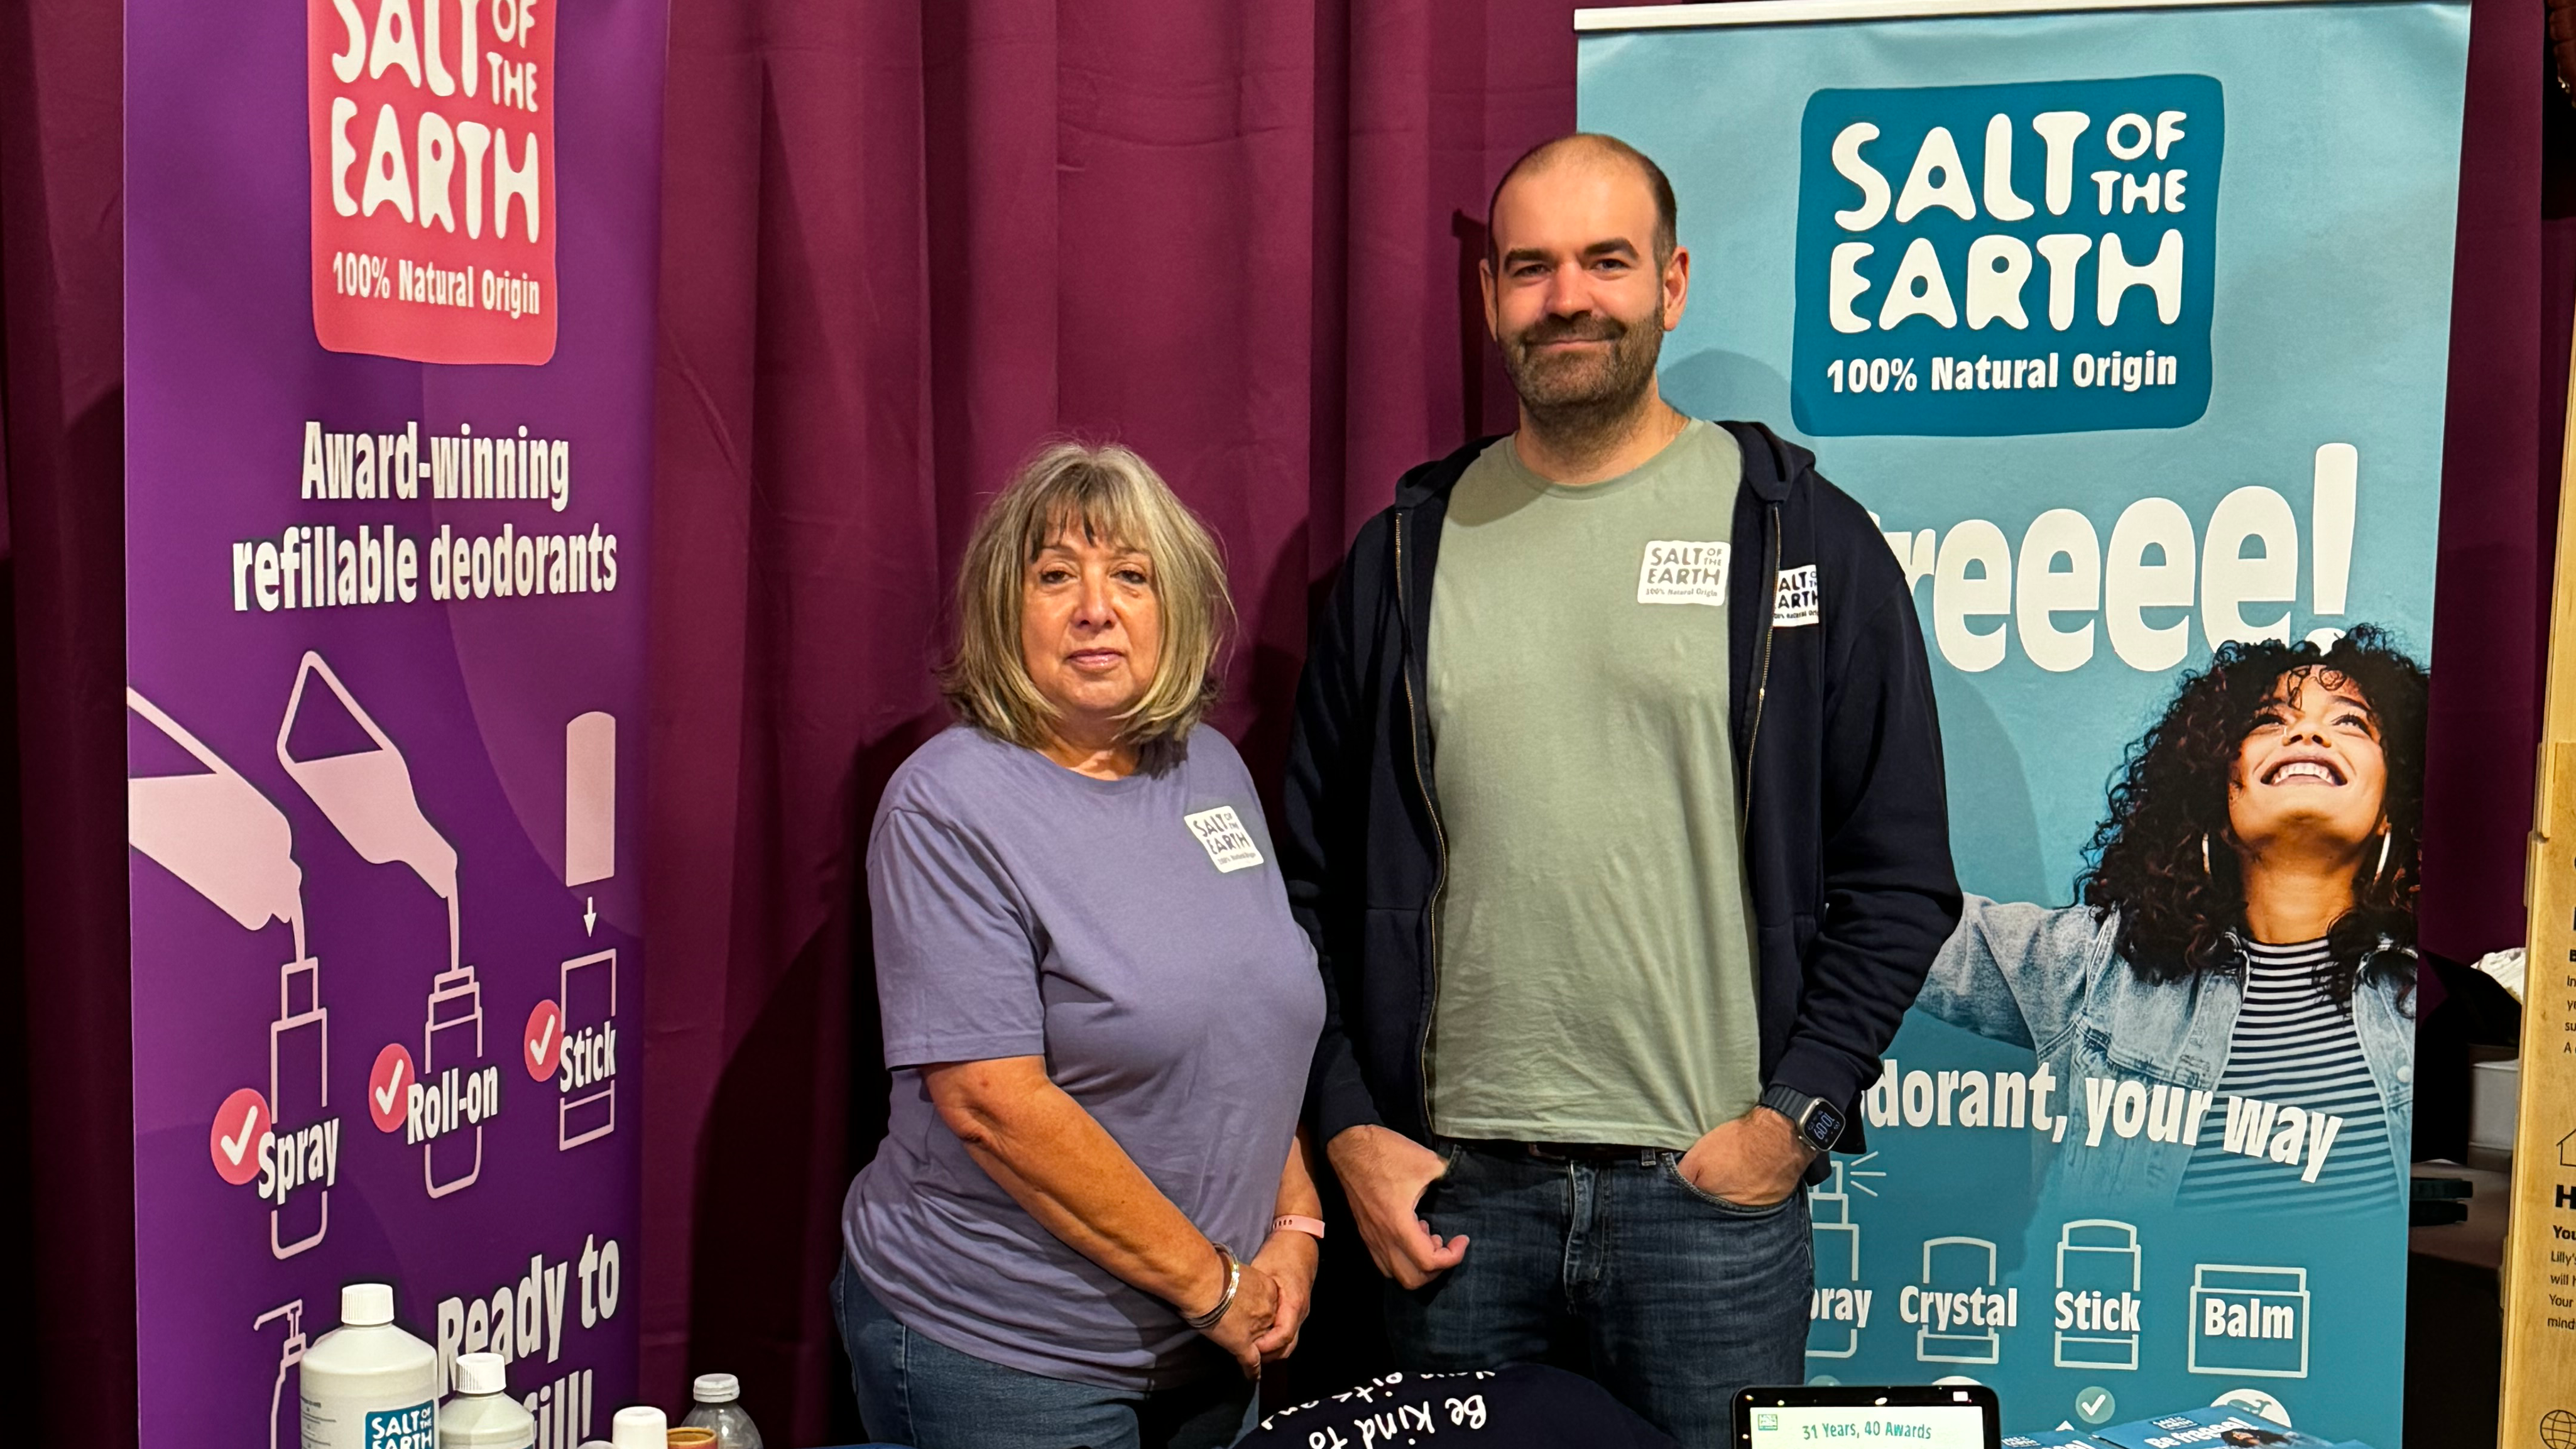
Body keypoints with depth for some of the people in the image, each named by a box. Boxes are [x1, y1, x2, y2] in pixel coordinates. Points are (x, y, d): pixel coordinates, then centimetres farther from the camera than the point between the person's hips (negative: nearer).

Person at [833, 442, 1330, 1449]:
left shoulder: (1211, 769, 5)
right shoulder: (948, 806, -15)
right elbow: (993, 1103, -21)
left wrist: (1295, 1228, 0)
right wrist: (1211, 1282, -16)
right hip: (999, 1358, -6)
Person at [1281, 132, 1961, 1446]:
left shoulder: (1808, 540, 0)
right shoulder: (1404, 556, 7)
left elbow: (1899, 878, 0)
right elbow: (1315, 878, 9)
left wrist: (1793, 1118, -8)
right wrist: (1349, 1128, 1)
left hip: (1713, 1190, -2)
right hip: (1451, 1189, 2)